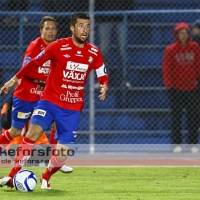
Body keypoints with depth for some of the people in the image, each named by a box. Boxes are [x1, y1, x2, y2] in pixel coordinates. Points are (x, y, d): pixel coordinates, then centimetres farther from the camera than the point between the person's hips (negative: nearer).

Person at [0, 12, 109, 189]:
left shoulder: (94, 53, -1)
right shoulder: (58, 46, -9)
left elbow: (103, 77, 8)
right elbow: (34, 63, 0)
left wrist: (104, 86, -14)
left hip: (72, 108, 2)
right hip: (50, 101, -2)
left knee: (63, 151, -3)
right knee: (33, 132, -24)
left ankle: (46, 178, 27)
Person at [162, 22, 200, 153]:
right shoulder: (171, 49, -3)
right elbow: (166, 69, -3)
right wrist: (169, 86, -8)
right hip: (176, 88, -2)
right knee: (176, 117, 1)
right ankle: (177, 144, 5)